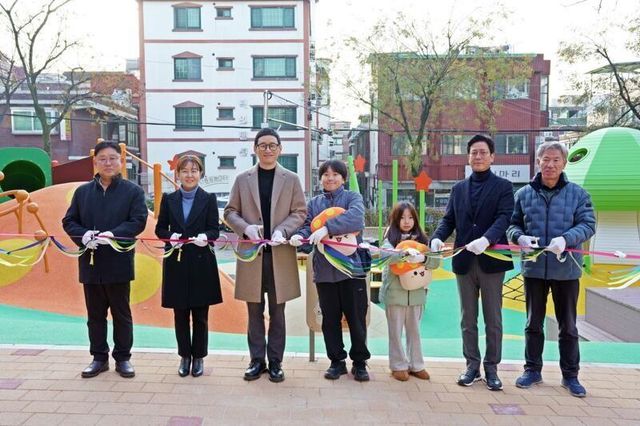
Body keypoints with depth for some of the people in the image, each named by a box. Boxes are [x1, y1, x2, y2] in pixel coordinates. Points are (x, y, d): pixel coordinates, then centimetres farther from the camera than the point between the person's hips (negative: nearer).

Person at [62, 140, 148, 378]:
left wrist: (112, 234, -23)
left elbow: (138, 221, -9)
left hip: (119, 262, -3)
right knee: (95, 313, 13)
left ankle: (123, 358, 21)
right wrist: (83, 235, -14)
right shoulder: (82, 191, 8)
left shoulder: (133, 191, -1)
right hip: (90, 262, 3)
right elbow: (69, 221, 7)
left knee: (121, 313, 8)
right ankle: (99, 358, 26)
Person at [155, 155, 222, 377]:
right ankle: (185, 356, 24)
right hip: (176, 263, 2)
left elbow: (215, 230, -1)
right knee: (180, 314, 9)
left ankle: (198, 357, 21)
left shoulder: (209, 199, 1)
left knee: (200, 315, 6)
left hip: (201, 263, -1)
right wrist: (170, 236, -13)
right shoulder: (169, 199, 6)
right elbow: (160, 229, 8)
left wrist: (205, 237, -23)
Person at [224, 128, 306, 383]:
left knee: (277, 312, 8)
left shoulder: (291, 179, 5)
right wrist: (246, 227, -13)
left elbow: (299, 212, 2)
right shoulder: (242, 179, 7)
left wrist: (282, 230, -16)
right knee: (255, 312, 9)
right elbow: (230, 212, 7)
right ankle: (257, 361, 20)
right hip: (251, 253, 1)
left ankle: (275, 362, 18)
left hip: (280, 254, -1)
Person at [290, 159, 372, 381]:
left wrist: (327, 228, -28)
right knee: (330, 318, 10)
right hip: (324, 269, 3)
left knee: (356, 317, 4)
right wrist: (300, 236, -19)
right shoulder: (313, 203, 14)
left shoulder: (353, 197, 2)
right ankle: (337, 361, 25)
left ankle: (359, 362, 20)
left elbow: (355, 217, -18)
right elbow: (307, 226, 5)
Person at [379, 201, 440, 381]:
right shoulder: (391, 238, -3)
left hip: (416, 292, 3)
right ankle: (398, 366, 20)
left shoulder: (421, 239, 5)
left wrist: (423, 258, -21)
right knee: (396, 332, 8)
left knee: (414, 331, 14)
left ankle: (416, 365, 27)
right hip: (395, 292, -3)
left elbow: (436, 262, -2)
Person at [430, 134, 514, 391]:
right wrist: (437, 237, -12)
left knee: (493, 320, 6)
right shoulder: (459, 189, 14)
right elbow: (449, 220, 8)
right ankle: (472, 366, 21)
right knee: (468, 319, 10)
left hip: (491, 260, -3)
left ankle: (491, 368, 18)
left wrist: (486, 239, -30)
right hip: (464, 261, 4)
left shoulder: (503, 187, 1)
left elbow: (504, 218, -12)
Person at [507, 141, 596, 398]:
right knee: (533, 323, 13)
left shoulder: (577, 194, 0)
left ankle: (570, 375, 25)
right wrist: (520, 237, -17)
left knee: (568, 325, 11)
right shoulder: (524, 194, 3)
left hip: (566, 269, -1)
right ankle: (533, 370, 26)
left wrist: (565, 238, -25)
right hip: (533, 268, 1)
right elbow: (512, 224, 5)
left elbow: (588, 224, -7)